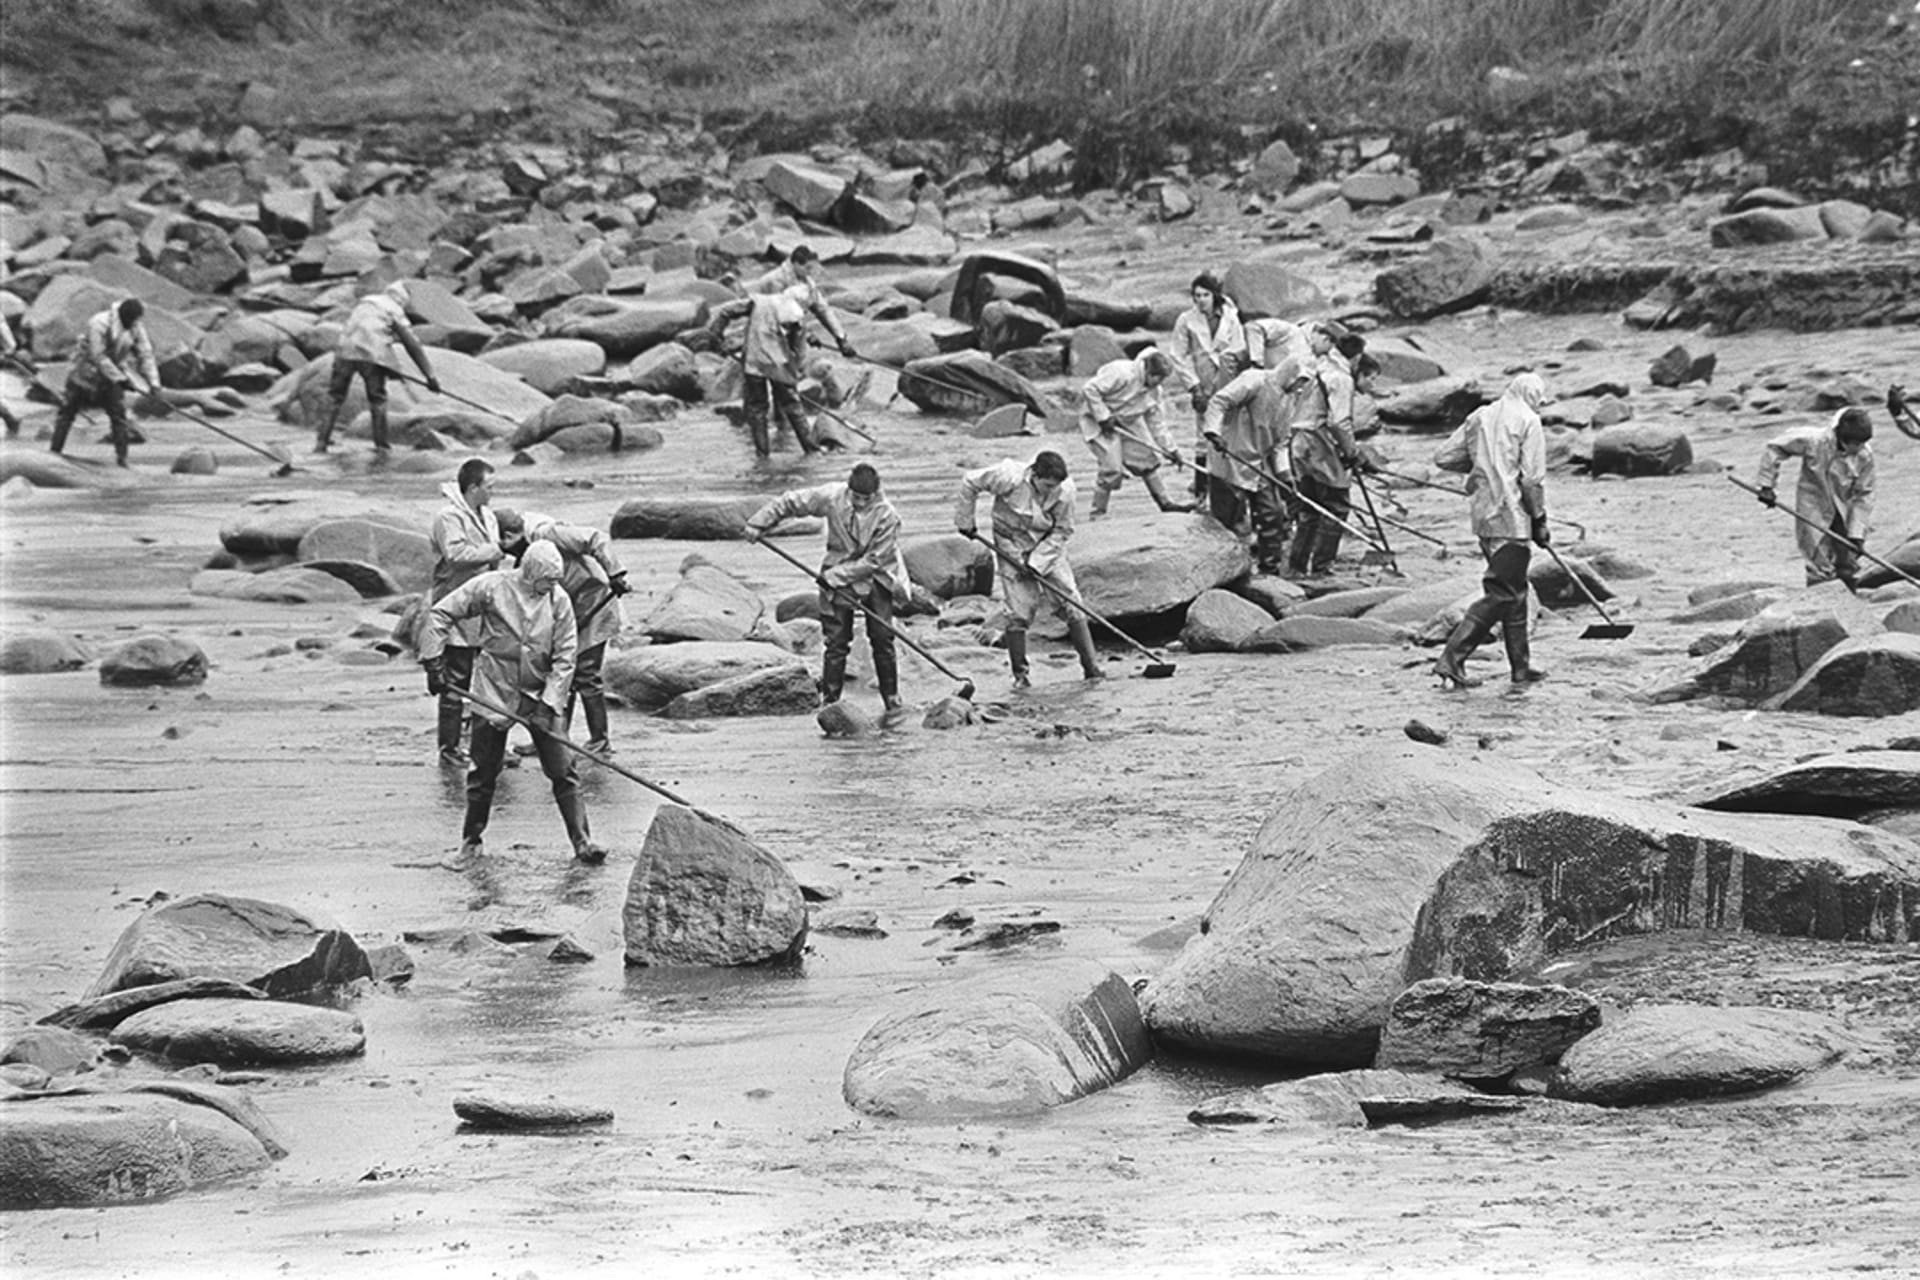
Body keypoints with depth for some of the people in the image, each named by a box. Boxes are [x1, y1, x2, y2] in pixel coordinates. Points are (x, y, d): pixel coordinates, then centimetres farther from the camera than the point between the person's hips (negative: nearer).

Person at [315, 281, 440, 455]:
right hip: (373, 354, -3)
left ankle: (322, 441, 6)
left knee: (335, 396, 11)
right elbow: (412, 345, 6)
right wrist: (430, 376, 6)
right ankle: (381, 445, 13)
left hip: (346, 349, 3)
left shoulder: (364, 301, 24)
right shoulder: (395, 311, 10)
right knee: (378, 400, 12)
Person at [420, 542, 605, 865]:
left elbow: (564, 658, -7)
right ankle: (471, 839, 23)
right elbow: (441, 614, -6)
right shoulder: (491, 587, -12)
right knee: (484, 771, 5)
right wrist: (434, 663, -11)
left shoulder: (559, 600, -7)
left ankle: (582, 841, -2)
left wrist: (549, 704, -15)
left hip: (540, 695, 1)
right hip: (493, 692, -1)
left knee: (562, 769, -5)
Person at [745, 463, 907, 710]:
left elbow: (873, 561, -20)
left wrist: (834, 575, -22)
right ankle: (829, 699, 2)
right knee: (836, 642, -3)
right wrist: (759, 523, -5)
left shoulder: (887, 516, -22)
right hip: (837, 579, 1)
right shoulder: (832, 497, -16)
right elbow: (790, 502, -4)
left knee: (882, 640, -2)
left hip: (875, 580, -1)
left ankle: (892, 699, 11)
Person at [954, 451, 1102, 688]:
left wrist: (1037, 561, -19)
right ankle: (1019, 674, 7)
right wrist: (966, 521, -4)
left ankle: (1091, 666, 3)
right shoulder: (1009, 479, -26)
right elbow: (969, 483, -11)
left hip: (1049, 550, 2)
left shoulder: (1064, 491, -19)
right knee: (1019, 613, -7)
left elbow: (1062, 531, -10)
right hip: (1012, 549, -2)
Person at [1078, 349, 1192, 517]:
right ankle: (1098, 512, -2)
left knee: (1148, 458, 6)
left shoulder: (1153, 391, 0)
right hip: (1097, 420, -8)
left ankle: (1166, 502, 18)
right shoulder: (1122, 373, -27)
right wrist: (1104, 417, -28)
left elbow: (1154, 423, 10)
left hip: (1127, 421, 8)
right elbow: (1089, 390, -28)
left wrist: (1170, 449, 7)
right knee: (1112, 469, -17)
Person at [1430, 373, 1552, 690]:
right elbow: (1532, 478, -12)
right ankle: (1451, 660, -16)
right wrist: (1539, 521, -3)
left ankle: (1521, 666, 25)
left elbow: (1443, 458, 11)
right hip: (1511, 519, -8)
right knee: (1500, 593, -6)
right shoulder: (1528, 421, -6)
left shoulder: (1480, 417, 12)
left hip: (1482, 517, 8)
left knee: (1514, 591, 18)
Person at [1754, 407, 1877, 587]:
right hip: (1813, 505, -4)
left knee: (1848, 570, 11)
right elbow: (1774, 448, -13)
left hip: (1843, 510, 4)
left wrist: (1857, 532, -12)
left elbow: (1863, 495, -6)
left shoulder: (1865, 455, -14)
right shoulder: (1814, 441, -24)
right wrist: (1766, 485, -14)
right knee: (1821, 572, -8)